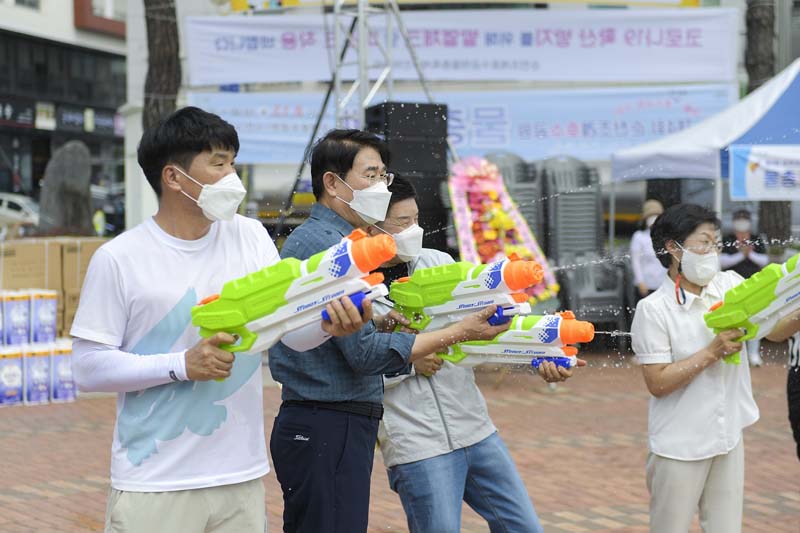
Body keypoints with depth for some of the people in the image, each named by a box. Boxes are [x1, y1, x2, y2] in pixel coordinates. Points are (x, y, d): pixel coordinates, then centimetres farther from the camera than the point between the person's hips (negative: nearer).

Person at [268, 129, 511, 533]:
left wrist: (380, 324, 4)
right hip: (328, 428, -11)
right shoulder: (323, 244, -15)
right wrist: (460, 331, -16)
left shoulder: (318, 238, 18)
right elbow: (366, 353, -19)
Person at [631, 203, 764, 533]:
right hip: (680, 446, -5)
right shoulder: (653, 309, -14)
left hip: (729, 438, 5)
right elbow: (658, 383, -16)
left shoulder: (731, 285, 2)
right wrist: (713, 352, -20)